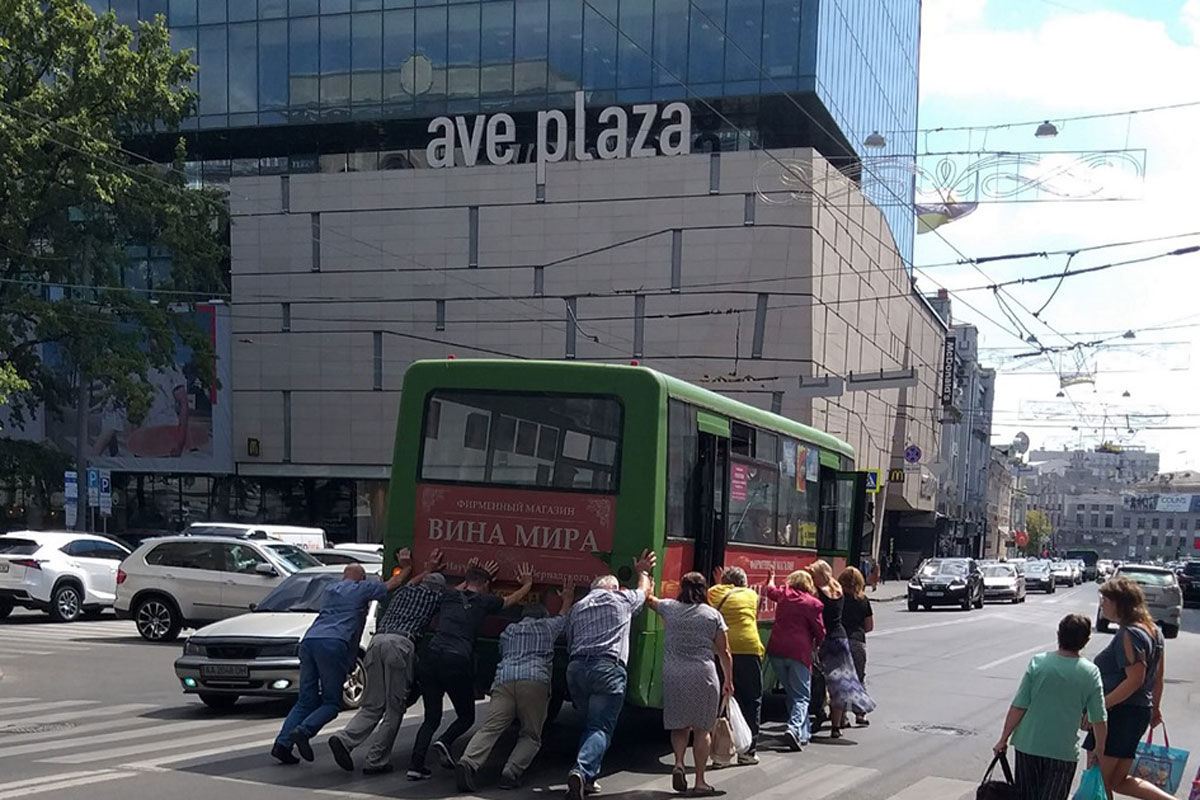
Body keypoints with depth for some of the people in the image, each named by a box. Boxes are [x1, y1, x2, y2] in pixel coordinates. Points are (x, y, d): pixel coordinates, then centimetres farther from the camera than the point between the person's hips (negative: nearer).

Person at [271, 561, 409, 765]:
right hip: (333, 644, -6)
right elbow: (394, 584, 25)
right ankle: (303, 731, -24)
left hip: (309, 641, 6)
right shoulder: (362, 588, 14)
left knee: (306, 700, 9)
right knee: (332, 702, -1)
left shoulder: (331, 588, 31)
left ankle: (283, 743, -4)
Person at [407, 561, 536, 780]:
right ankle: (444, 742, -11)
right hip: (458, 663, -3)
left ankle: (415, 765, 1)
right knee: (466, 717, 16)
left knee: (431, 717, 14)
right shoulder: (483, 602, 11)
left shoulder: (449, 596, 18)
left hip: (431, 658, 4)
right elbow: (514, 598, 30)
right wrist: (527, 583, 49)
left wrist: (480, 574, 57)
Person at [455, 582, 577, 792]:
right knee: (531, 735, 6)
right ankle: (512, 771, -17)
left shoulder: (508, 631, 30)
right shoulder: (548, 626, 27)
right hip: (535, 680, -2)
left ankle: (468, 763, -34)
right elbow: (564, 617, 47)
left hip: (503, 680, 2)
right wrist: (567, 600, 66)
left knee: (490, 728, -10)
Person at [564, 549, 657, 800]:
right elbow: (644, 591, 35)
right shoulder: (621, 599, 13)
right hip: (607, 668, -5)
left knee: (590, 724, 21)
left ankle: (586, 778, 14)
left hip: (576, 668, 5)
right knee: (601, 728, -9)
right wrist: (643, 571, 53)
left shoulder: (577, 607, 22)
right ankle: (582, 771, -30)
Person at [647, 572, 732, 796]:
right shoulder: (713, 615, 1)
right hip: (703, 676, -2)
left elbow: (648, 598, 26)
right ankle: (700, 781, 8)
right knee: (702, 728, 7)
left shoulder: (669, 608, 4)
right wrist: (728, 680, 11)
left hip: (673, 675, 2)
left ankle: (678, 762, -5)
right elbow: (723, 652, 2)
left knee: (679, 724, 18)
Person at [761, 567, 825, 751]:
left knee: (791, 693, 18)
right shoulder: (813, 603, -3)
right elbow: (820, 632, -1)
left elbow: (769, 590, 32)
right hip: (799, 651, -5)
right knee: (801, 696, -1)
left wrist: (771, 577, 53)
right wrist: (816, 646, 21)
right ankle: (795, 728, -23)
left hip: (776, 650, 5)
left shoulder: (783, 594, 9)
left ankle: (804, 732, 20)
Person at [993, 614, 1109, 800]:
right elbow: (1099, 720, -4)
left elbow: (1018, 707, -8)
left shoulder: (1038, 663, -8)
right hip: (1063, 750, -1)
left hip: (1028, 745, 1)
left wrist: (1003, 739, 1)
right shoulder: (1090, 673, -7)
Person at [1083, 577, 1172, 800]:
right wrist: (1155, 708, 27)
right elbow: (1158, 675, 18)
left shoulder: (1129, 634, -18)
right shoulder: (1152, 629, 12)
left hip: (1120, 714, -10)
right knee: (1119, 781, 16)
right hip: (1140, 711, 10)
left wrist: (1099, 707, -22)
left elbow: (1134, 680, -23)